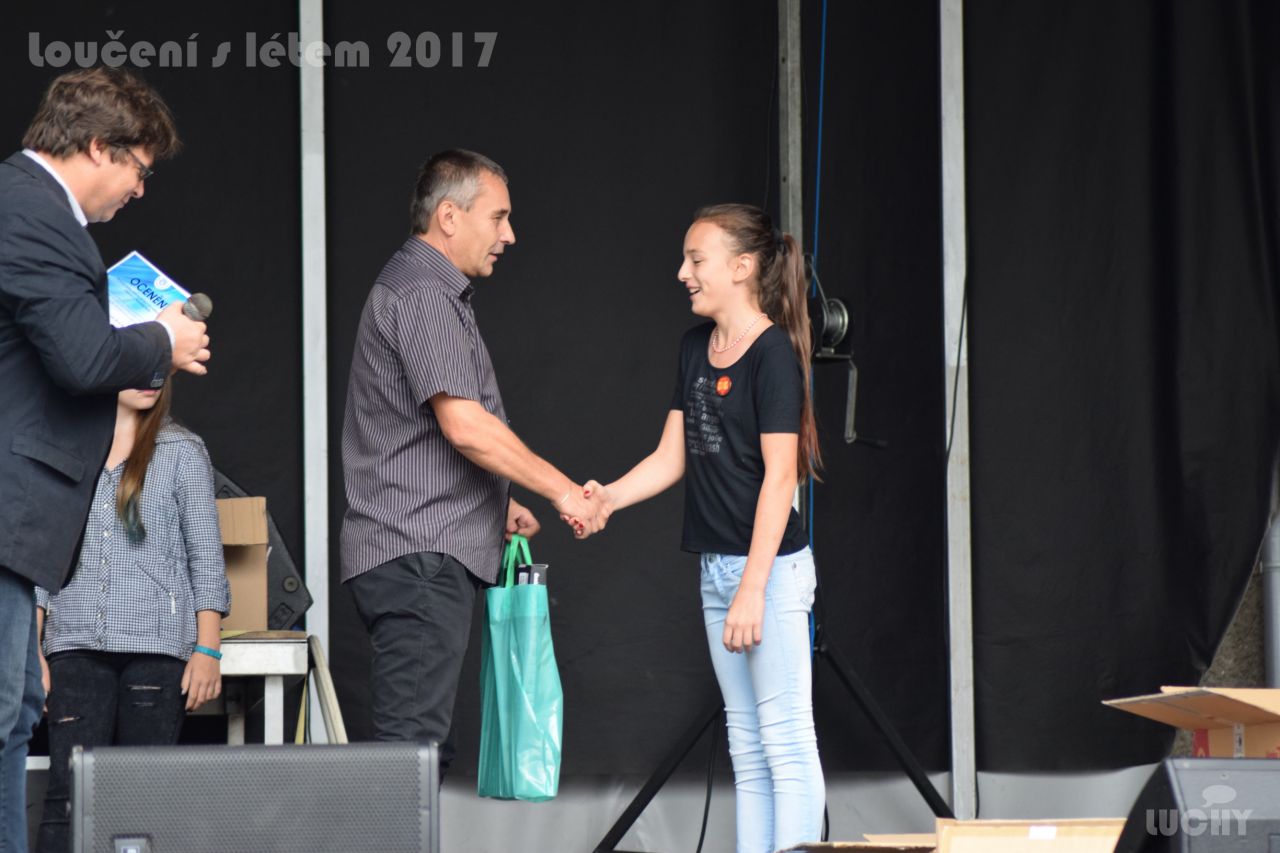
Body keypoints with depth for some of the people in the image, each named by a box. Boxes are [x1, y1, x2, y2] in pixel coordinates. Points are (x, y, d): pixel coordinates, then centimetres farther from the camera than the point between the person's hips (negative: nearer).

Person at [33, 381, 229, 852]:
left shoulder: (182, 452, 7)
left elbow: (205, 557, 4)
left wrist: (207, 650, -4)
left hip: (157, 642, -1)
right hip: (77, 645, 1)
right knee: (68, 792, -8)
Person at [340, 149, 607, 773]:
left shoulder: (430, 292, 22)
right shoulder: (420, 295, -13)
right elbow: (464, 426, -21)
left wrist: (496, 502, 26)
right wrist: (561, 489, -13)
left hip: (429, 558, 11)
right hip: (418, 557, -11)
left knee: (423, 747, 9)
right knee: (411, 743, -14)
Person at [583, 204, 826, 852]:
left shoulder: (773, 354, -13)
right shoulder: (696, 348, 12)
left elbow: (780, 475, -17)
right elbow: (672, 457, 12)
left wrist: (753, 587, -20)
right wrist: (608, 497, -6)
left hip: (770, 567, -9)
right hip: (717, 568, 9)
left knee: (786, 739, -7)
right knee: (746, 746, 11)